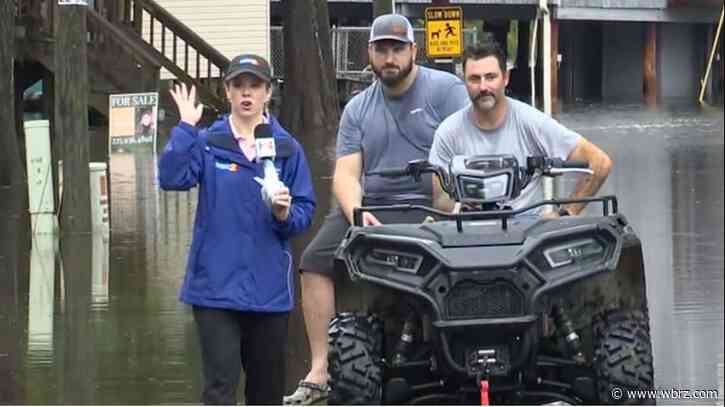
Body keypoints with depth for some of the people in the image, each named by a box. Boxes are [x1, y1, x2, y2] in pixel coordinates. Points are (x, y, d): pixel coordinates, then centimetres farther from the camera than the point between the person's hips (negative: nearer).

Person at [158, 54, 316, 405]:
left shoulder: (287, 149, 6)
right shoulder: (207, 143, 2)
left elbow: (305, 214, 5)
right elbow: (172, 178, -15)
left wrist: (285, 214, -15)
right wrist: (186, 127, -16)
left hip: (269, 287, 2)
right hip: (216, 285, -2)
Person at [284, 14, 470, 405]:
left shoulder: (445, 90, 1)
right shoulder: (358, 108, 17)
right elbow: (346, 174, 9)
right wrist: (356, 213, -13)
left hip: (428, 208, -6)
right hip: (370, 205, 6)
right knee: (315, 260, -12)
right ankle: (319, 372, -12)